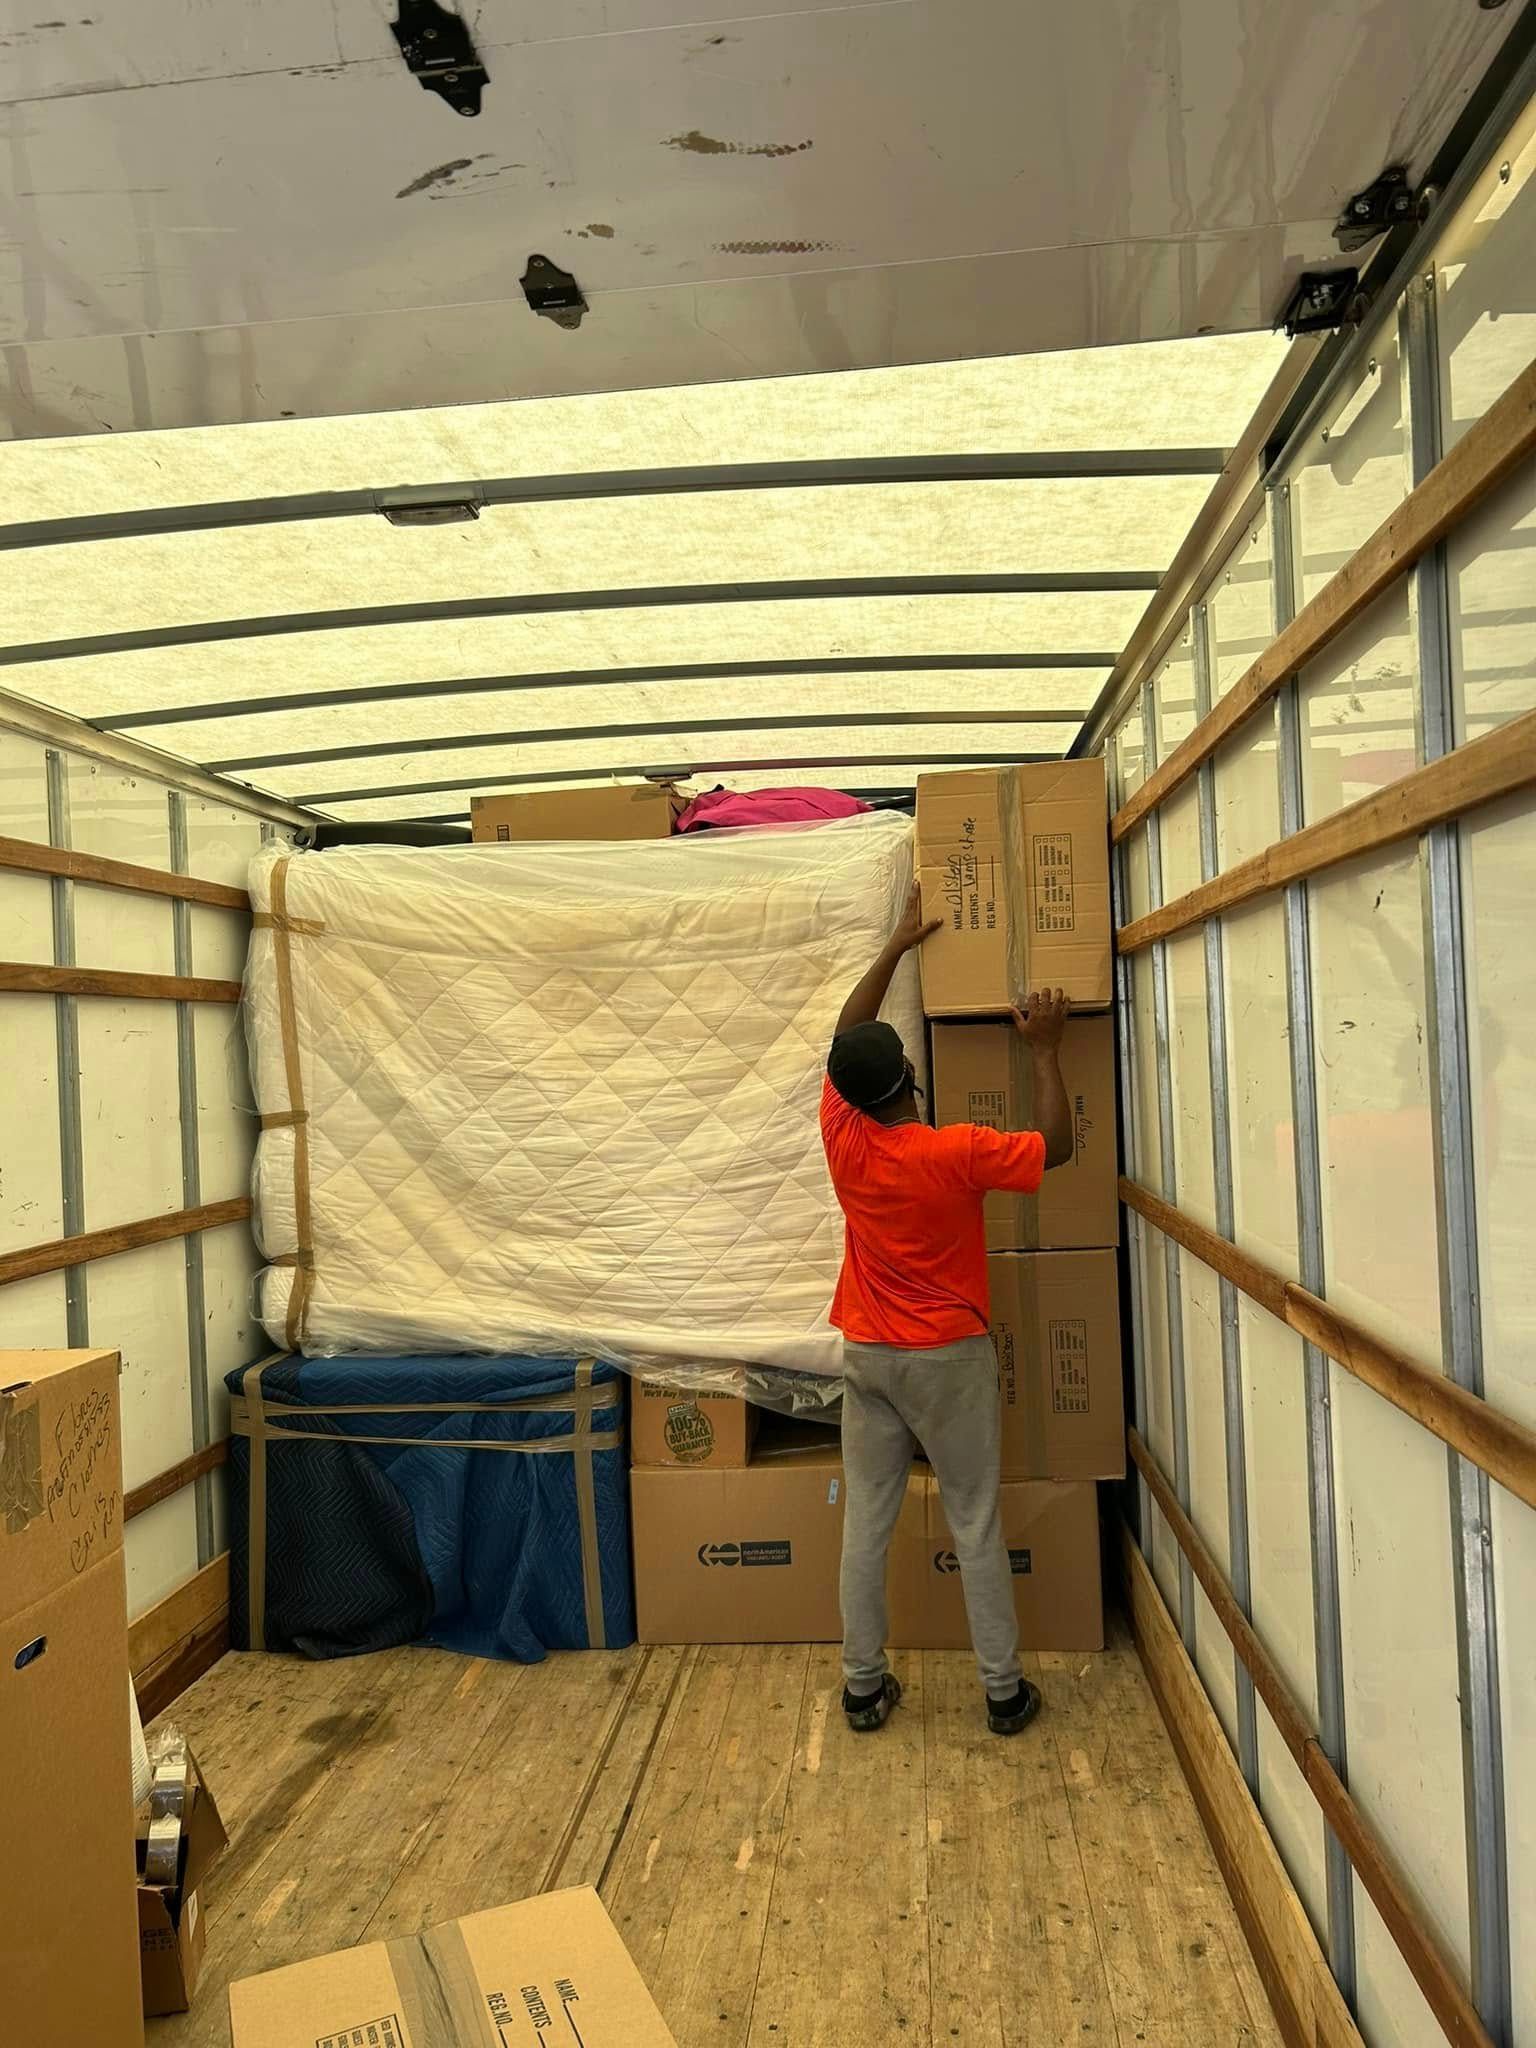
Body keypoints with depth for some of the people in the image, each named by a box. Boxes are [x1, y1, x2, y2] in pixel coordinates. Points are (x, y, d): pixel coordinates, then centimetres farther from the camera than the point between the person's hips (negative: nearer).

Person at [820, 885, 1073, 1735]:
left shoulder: (842, 1139, -8)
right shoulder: (956, 1152, -21)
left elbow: (847, 1034, 6)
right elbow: (1055, 1146, -7)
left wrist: (898, 944, 12)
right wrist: (1044, 1048, -4)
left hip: (868, 1355, 4)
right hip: (948, 1357, -3)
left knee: (866, 1522, 11)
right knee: (976, 1524, 8)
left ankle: (863, 1686, 21)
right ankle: (1004, 1690, 19)